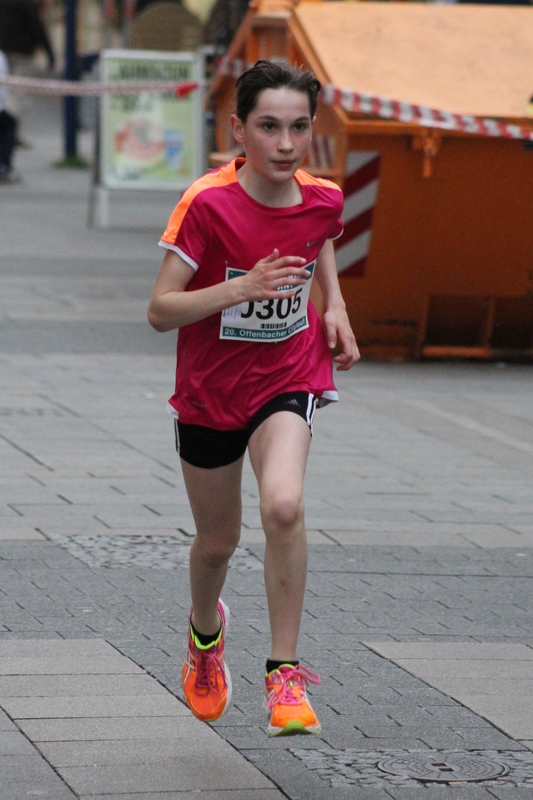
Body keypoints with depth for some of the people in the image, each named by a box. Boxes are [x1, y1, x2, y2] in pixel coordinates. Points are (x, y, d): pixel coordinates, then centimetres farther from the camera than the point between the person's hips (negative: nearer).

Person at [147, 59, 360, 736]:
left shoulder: (322, 199, -9)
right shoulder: (207, 204, -21)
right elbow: (160, 311, -21)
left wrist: (334, 306, 1)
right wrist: (243, 286, -33)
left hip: (288, 379, 1)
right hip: (209, 390, -1)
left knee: (284, 507, -27)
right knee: (218, 540, 15)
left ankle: (284, 674, -16)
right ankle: (205, 630, 51)